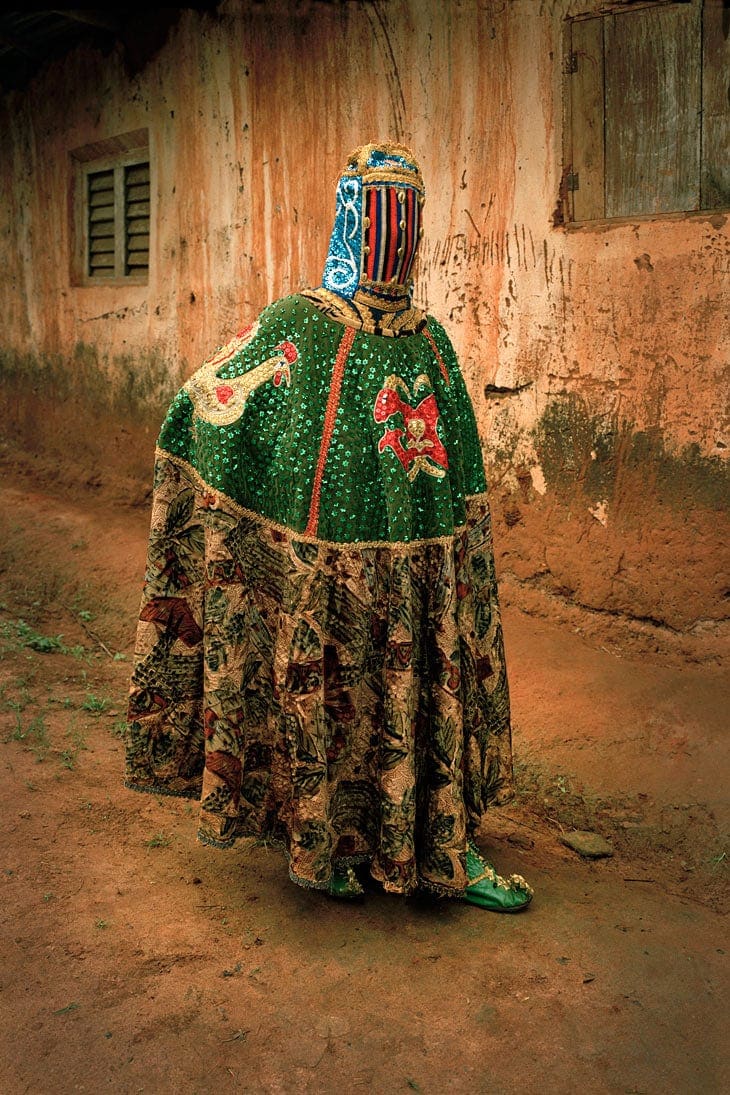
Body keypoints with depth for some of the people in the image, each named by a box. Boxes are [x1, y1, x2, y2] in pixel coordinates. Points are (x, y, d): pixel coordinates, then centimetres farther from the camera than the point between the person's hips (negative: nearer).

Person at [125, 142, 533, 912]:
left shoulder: (430, 341, 9)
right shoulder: (296, 329, -7)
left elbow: (459, 470, 16)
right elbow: (197, 413, -4)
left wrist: (464, 572, 17)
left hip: (420, 580, 6)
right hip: (325, 576, -5)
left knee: (432, 698, 12)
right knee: (320, 702, 7)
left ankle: (442, 853, 28)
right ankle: (315, 849, 27)